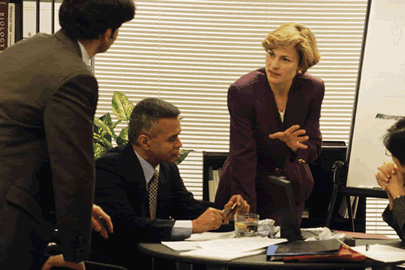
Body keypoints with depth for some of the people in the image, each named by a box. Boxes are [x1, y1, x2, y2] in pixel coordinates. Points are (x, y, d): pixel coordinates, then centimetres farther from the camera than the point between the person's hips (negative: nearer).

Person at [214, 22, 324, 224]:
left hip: (291, 189, 3)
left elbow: (313, 149, -6)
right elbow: (243, 156, -21)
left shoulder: (313, 89, -10)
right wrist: (246, 212, -25)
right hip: (251, 184, -3)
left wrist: (295, 146, -30)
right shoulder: (242, 91, -21)